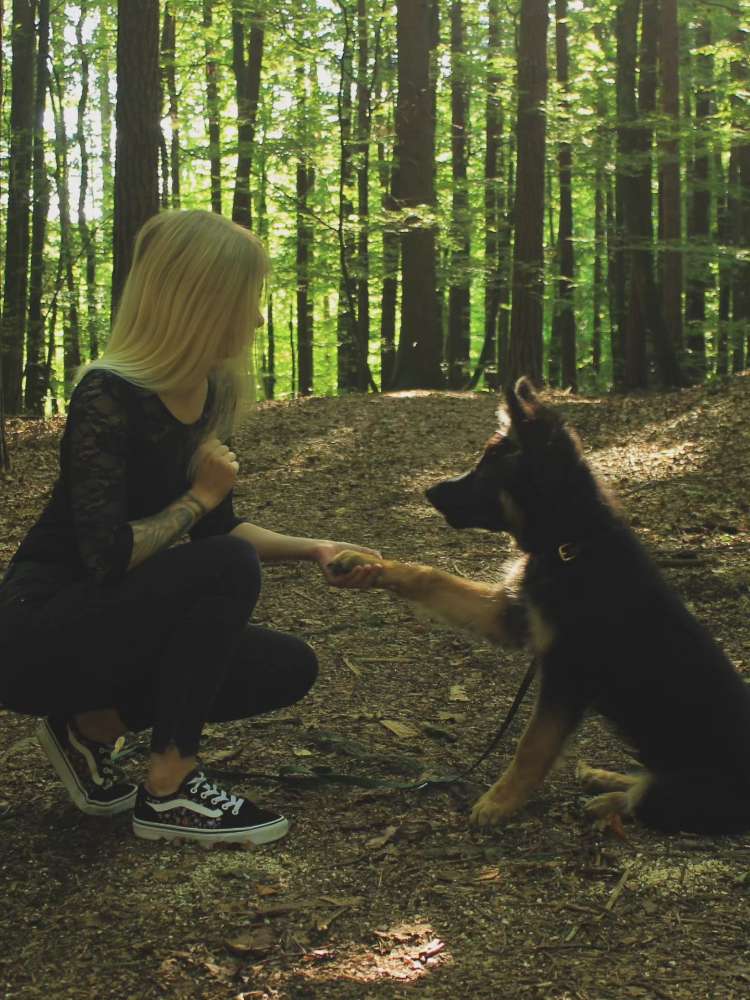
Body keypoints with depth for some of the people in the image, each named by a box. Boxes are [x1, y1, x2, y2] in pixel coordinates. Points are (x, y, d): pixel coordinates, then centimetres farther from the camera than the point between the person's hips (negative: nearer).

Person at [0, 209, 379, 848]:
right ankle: (169, 792, -17)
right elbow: (109, 555, -29)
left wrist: (313, 550, 5)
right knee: (226, 569, -27)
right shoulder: (108, 399, -23)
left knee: (290, 669, -1)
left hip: (110, 626, 9)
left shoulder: (211, 395, 3)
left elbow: (216, 527, 14)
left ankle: (92, 725, 7)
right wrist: (198, 497, -16)